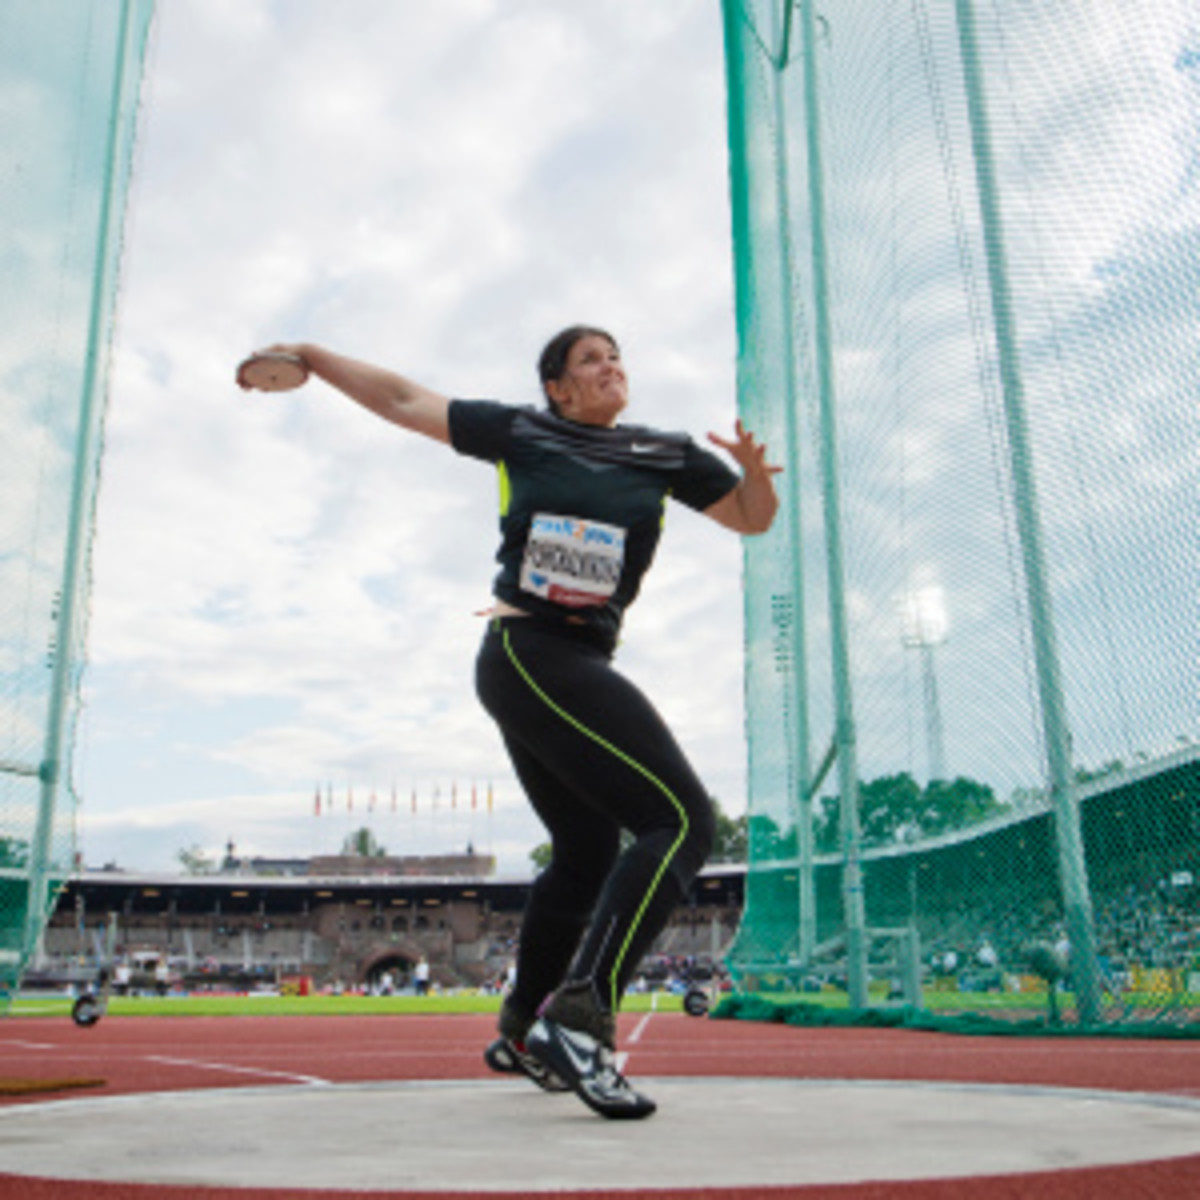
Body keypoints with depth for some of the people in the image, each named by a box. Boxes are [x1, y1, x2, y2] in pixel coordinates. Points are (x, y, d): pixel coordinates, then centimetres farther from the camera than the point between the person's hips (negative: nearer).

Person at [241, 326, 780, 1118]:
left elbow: (752, 517, 16)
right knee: (681, 821, -20)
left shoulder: (665, 455, 14)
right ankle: (580, 1016, -25)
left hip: (579, 666, 7)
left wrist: (754, 467, -5)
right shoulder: (520, 433, 4)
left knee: (586, 854, 16)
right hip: (530, 655, -7)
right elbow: (404, 401, 13)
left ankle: (523, 1033, 33)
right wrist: (310, 356, 17)